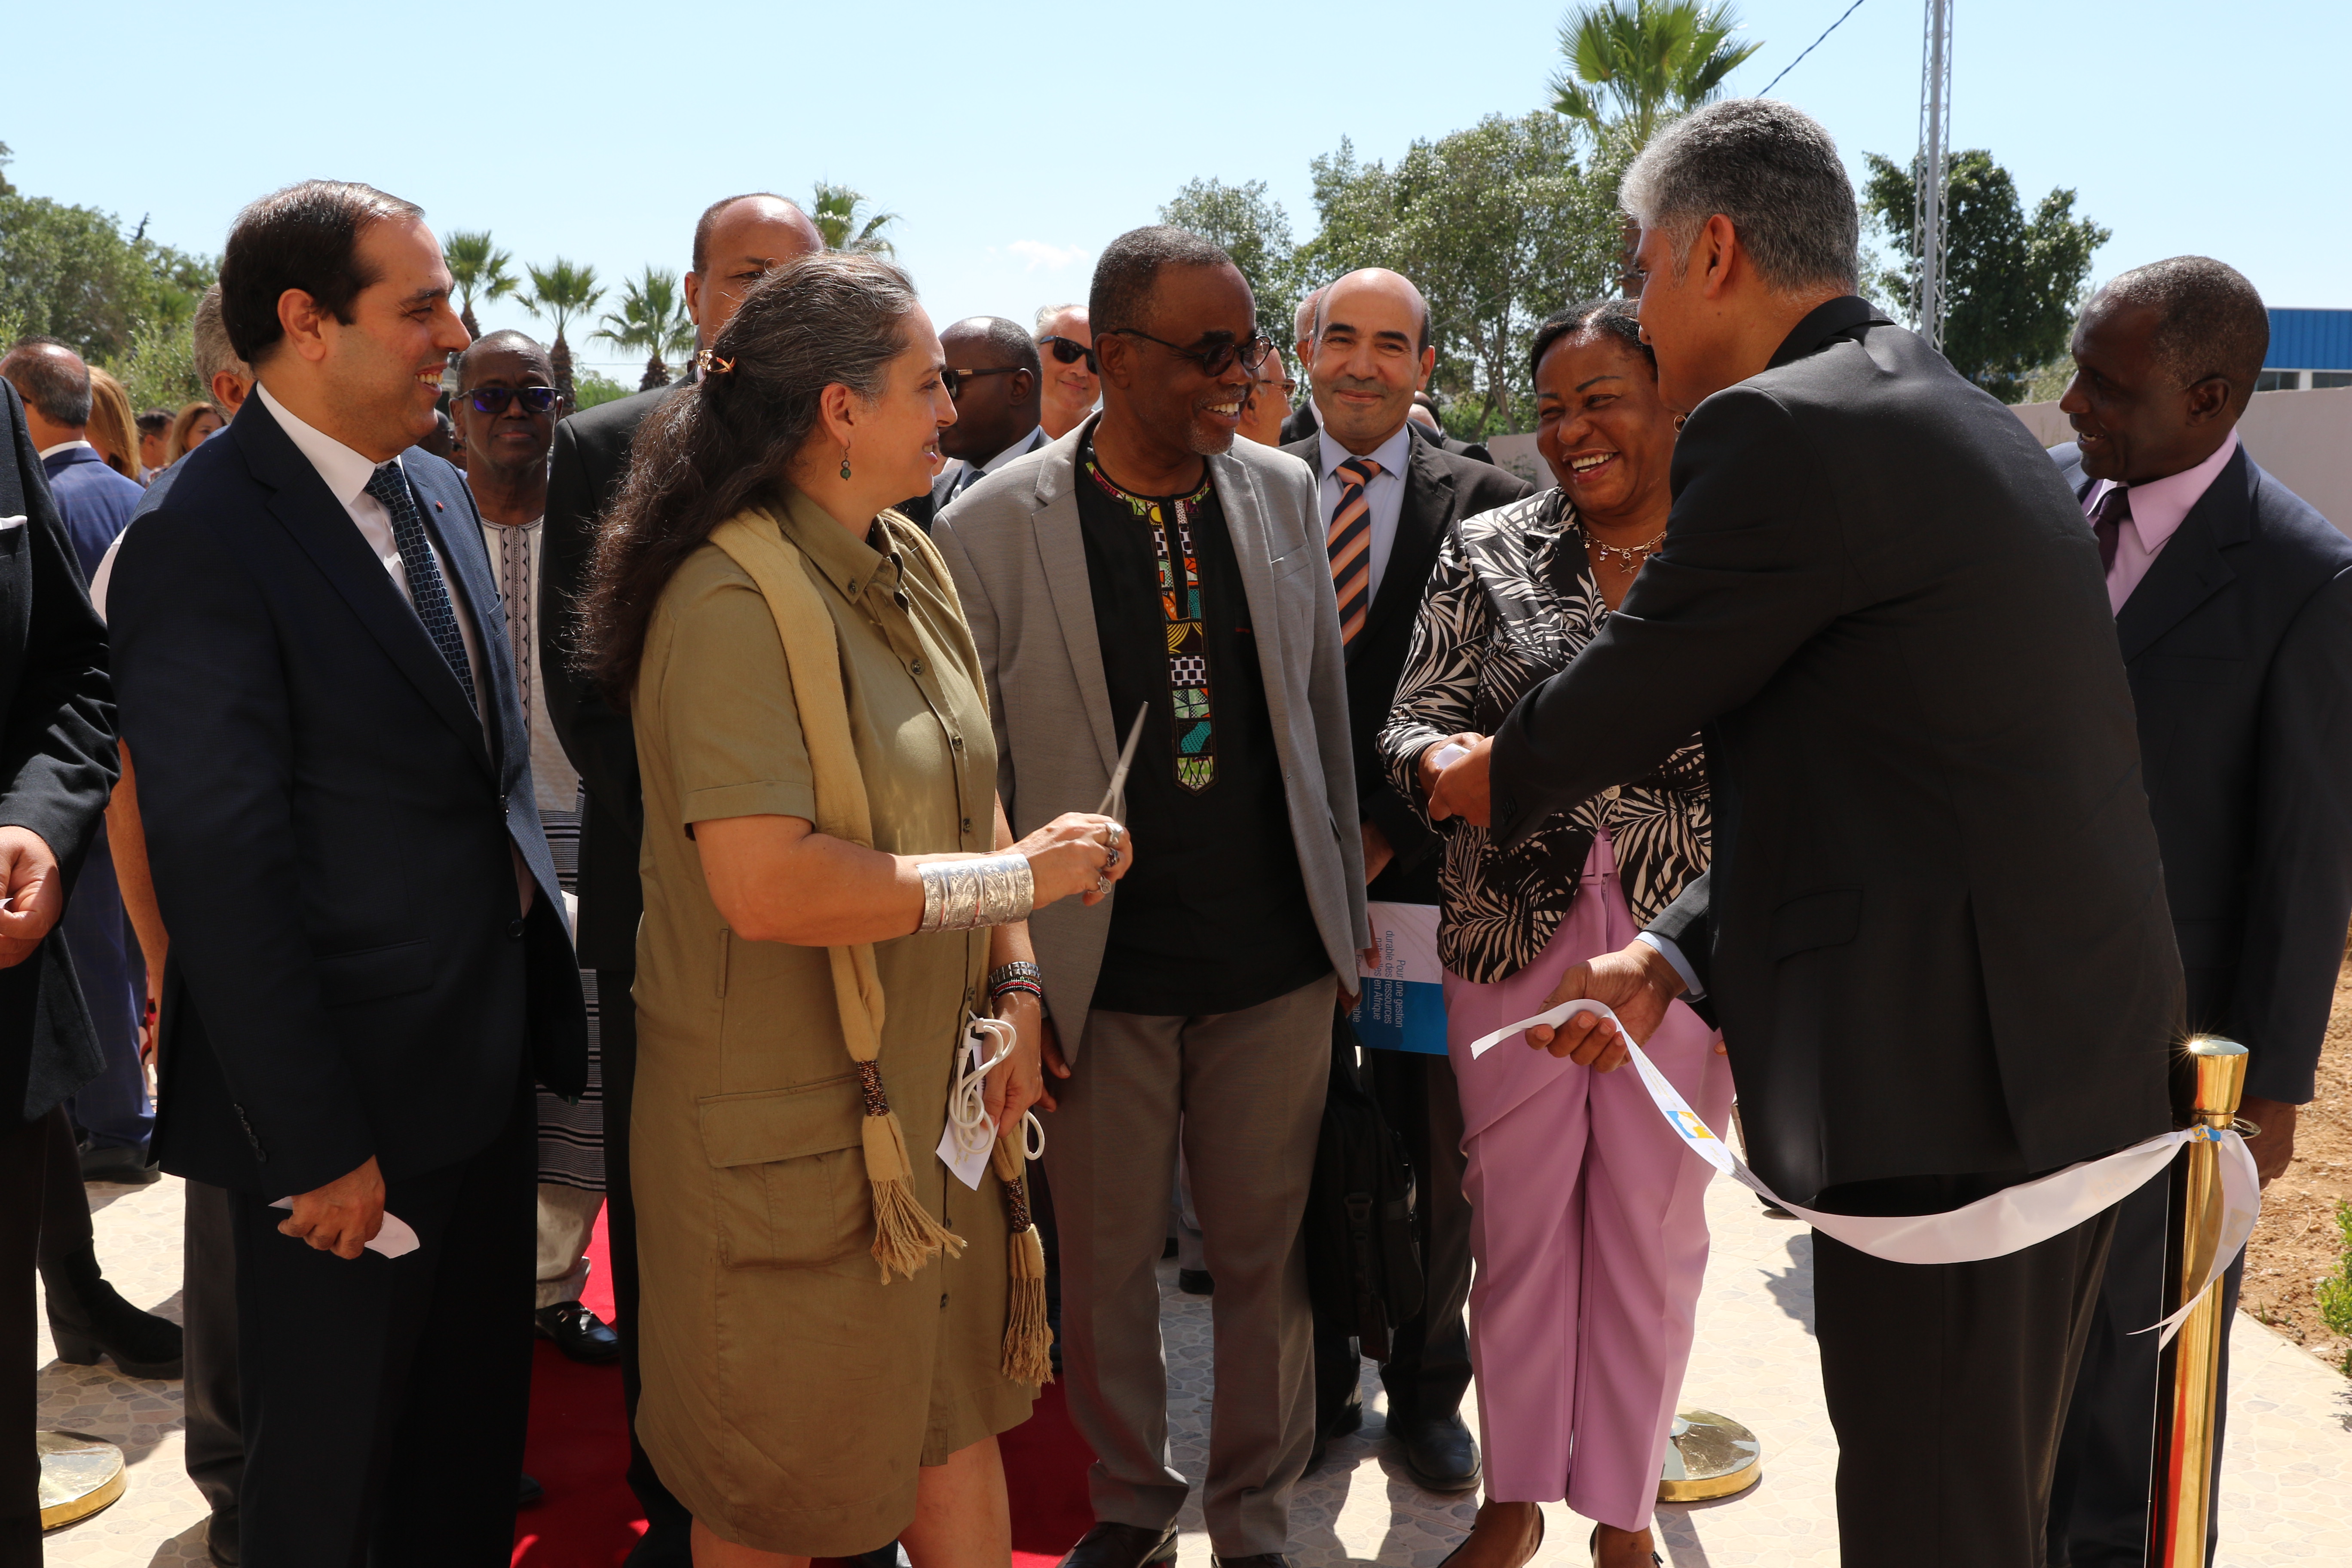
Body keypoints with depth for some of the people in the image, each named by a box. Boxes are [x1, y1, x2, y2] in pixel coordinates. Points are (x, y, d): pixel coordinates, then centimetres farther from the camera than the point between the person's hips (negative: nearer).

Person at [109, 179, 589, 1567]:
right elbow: (223, 873, -19)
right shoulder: (201, 541, -18)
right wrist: (314, 1146, -17)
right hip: (352, 1101, -7)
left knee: (475, 1446, 23)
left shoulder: (439, 490, 8)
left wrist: (535, 937, 10)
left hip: (491, 1068, 7)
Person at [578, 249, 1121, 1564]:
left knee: (955, 1415, 21)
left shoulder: (910, 566, 6)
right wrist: (1020, 877, -21)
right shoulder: (734, 600, -21)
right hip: (793, 1121, -7)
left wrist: (1014, 986, 1)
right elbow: (767, 885, -30)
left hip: (934, 1093, 8)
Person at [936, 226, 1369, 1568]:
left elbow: (1325, 718, 9)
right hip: (1100, 981, -2)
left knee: (1267, 1257, 12)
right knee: (1108, 1261, 13)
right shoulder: (993, 528, -7)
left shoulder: (1286, 493, 3)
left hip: (1276, 966, 2)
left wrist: (1348, 924, 10)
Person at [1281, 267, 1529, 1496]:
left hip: (1422, 871, -1)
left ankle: (1426, 1392, 28)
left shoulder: (1484, 503, 1)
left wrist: (1394, 832, -10)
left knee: (1436, 1155, 9)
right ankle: (1318, 1382, 29)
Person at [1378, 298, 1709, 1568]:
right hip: (1512, 936, 1)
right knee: (1517, 1223, 12)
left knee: (1653, 1232, 11)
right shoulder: (1487, 553, 2)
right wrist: (1443, 759, -22)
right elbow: (1410, 723, 2)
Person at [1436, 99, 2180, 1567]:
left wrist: (1480, 779, 14)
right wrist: (1674, 953, 11)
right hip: (2082, 1060, 10)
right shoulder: (1956, 416, 15)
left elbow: (1622, 702, -8)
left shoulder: (1780, 428, -16)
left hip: (1952, 1078, -10)